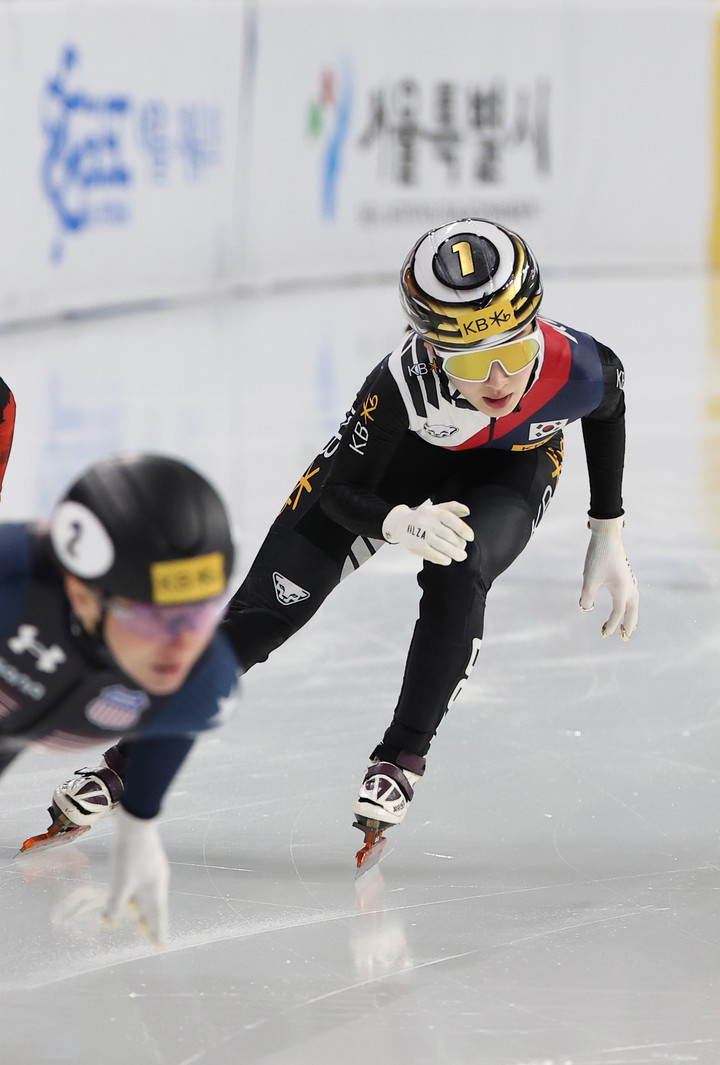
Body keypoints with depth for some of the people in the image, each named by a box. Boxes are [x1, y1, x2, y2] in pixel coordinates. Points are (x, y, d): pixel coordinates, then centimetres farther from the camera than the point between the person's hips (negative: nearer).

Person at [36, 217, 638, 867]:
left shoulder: (579, 368, -36)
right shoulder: (403, 382, -41)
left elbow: (609, 410, -8)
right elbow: (341, 491, -26)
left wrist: (609, 538, -3)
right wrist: (401, 522, -48)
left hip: (511, 468, 1)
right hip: (406, 452, -1)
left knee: (456, 577, -31)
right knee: (272, 604, -6)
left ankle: (402, 758, -11)